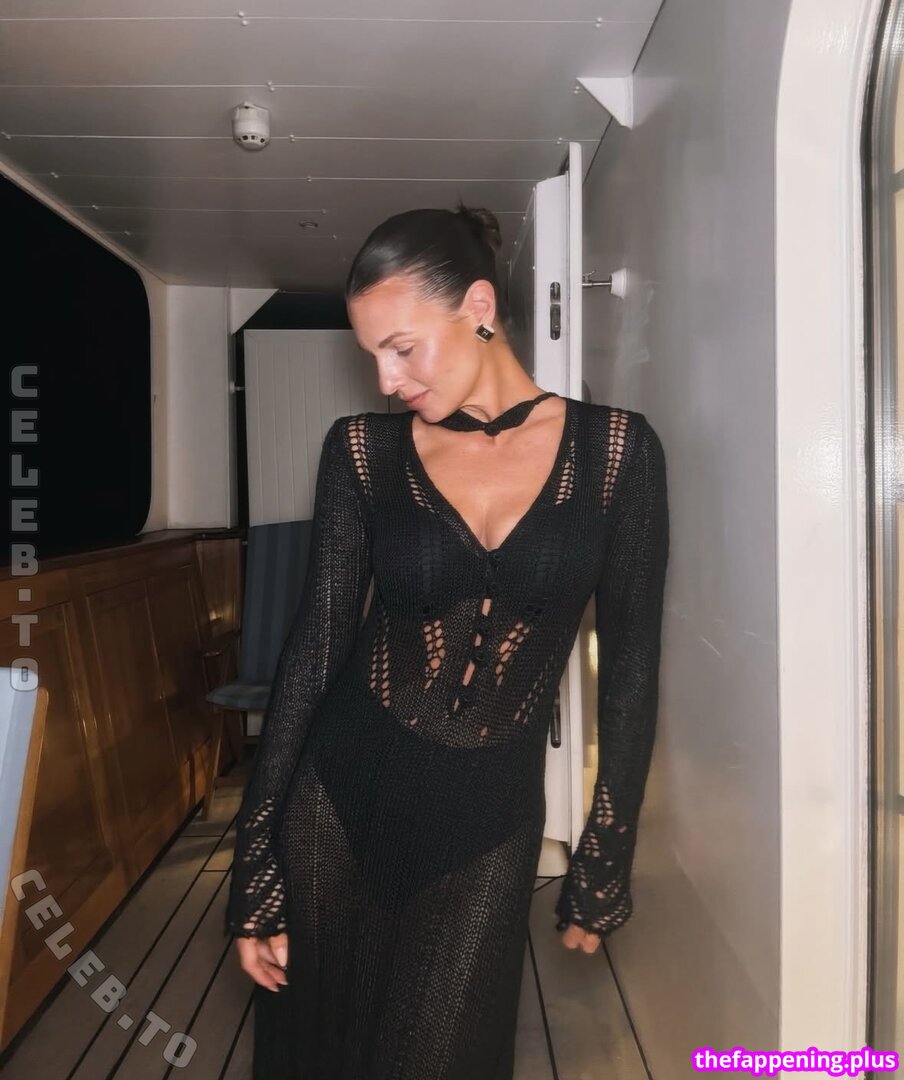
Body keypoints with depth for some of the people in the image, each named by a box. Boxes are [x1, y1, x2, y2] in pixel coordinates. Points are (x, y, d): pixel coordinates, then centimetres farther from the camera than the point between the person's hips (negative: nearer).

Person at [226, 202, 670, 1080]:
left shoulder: (615, 450, -6)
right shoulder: (362, 450, -4)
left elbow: (629, 666, -2)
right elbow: (315, 644, -4)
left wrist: (605, 860, 2)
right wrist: (256, 869, -5)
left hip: (490, 813, -1)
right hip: (343, 794, 1)